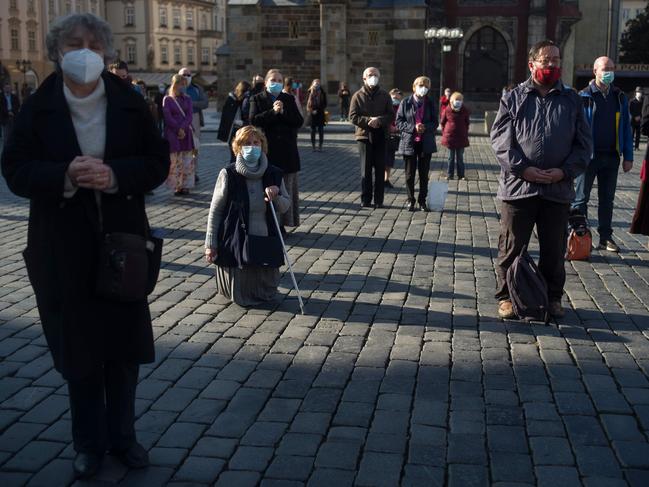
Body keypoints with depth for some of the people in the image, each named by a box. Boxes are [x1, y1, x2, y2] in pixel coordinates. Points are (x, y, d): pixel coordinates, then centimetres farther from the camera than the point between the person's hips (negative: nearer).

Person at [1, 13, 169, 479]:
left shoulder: (130, 103, -1)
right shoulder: (38, 107, -4)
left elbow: (158, 161, -1)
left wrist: (116, 175, -20)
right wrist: (65, 176, -25)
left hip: (122, 240, 1)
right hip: (64, 247, -1)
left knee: (123, 346, 11)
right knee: (78, 349, 8)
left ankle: (122, 435, 29)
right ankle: (89, 442, 26)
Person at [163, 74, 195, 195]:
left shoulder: (187, 99, 12)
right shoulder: (167, 99, 2)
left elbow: (189, 116, 2)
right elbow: (168, 117, -6)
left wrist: (183, 128, -13)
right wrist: (178, 129, -14)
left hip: (186, 133, 3)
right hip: (172, 134, -3)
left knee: (187, 161, 1)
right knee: (174, 161, -3)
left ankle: (186, 186, 6)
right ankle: (176, 186, 2)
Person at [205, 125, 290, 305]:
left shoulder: (274, 174, -2)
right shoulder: (228, 175, -11)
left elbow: (286, 206, 7)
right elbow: (215, 211, -5)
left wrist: (276, 198, -17)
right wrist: (210, 244, -5)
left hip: (266, 243, 3)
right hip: (236, 243, -3)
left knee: (267, 293, 9)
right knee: (241, 297, 4)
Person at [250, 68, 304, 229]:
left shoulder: (289, 99, 11)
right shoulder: (257, 99, 5)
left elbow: (299, 122, 1)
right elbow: (253, 120, -9)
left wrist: (283, 112, -12)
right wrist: (273, 112, -16)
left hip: (287, 151, 2)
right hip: (266, 151, -2)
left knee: (287, 187, 3)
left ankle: (282, 222, 12)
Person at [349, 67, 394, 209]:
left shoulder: (385, 95, 9)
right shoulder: (358, 96, 4)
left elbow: (391, 115, 3)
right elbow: (353, 117, -3)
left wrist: (379, 120, -16)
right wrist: (369, 120, -16)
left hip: (381, 136, 1)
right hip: (364, 135, -1)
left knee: (380, 169, 3)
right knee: (366, 169, 1)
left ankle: (379, 200, 9)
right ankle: (365, 199, 7)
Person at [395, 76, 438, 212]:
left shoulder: (430, 103, 6)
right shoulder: (406, 103, 0)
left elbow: (435, 123, 6)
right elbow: (399, 122, -3)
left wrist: (426, 127, -15)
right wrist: (413, 128, -17)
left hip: (426, 143, 2)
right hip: (409, 143, -1)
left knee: (424, 174, 6)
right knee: (410, 174, 5)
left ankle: (422, 201, 17)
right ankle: (411, 200, 16)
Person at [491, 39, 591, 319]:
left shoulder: (572, 100, 8)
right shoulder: (514, 99, 3)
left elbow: (584, 143, 6)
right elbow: (500, 140, -5)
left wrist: (565, 171, -9)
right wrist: (523, 169, -15)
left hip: (558, 189, 2)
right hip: (518, 188, -2)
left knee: (554, 250, 11)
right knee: (512, 247, 5)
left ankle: (553, 298, 26)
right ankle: (506, 296, 19)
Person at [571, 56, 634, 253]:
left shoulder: (620, 97, 8)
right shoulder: (584, 97, -3)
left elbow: (626, 128, 10)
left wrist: (628, 157, 5)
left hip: (611, 156, 4)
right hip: (589, 155, -4)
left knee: (607, 199, 10)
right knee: (581, 198, 3)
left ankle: (606, 238, 17)